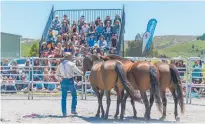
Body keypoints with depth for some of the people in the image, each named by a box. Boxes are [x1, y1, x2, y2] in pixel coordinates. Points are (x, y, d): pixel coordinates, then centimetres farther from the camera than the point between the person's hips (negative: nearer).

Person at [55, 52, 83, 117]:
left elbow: (56, 75, 10)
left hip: (63, 82, 4)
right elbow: (78, 72, -7)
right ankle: (73, 110, 16)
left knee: (63, 97, 9)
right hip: (70, 81, -4)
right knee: (74, 95, 15)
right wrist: (84, 74, 9)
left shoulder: (60, 65, 6)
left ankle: (64, 112, 6)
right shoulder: (71, 64, -8)